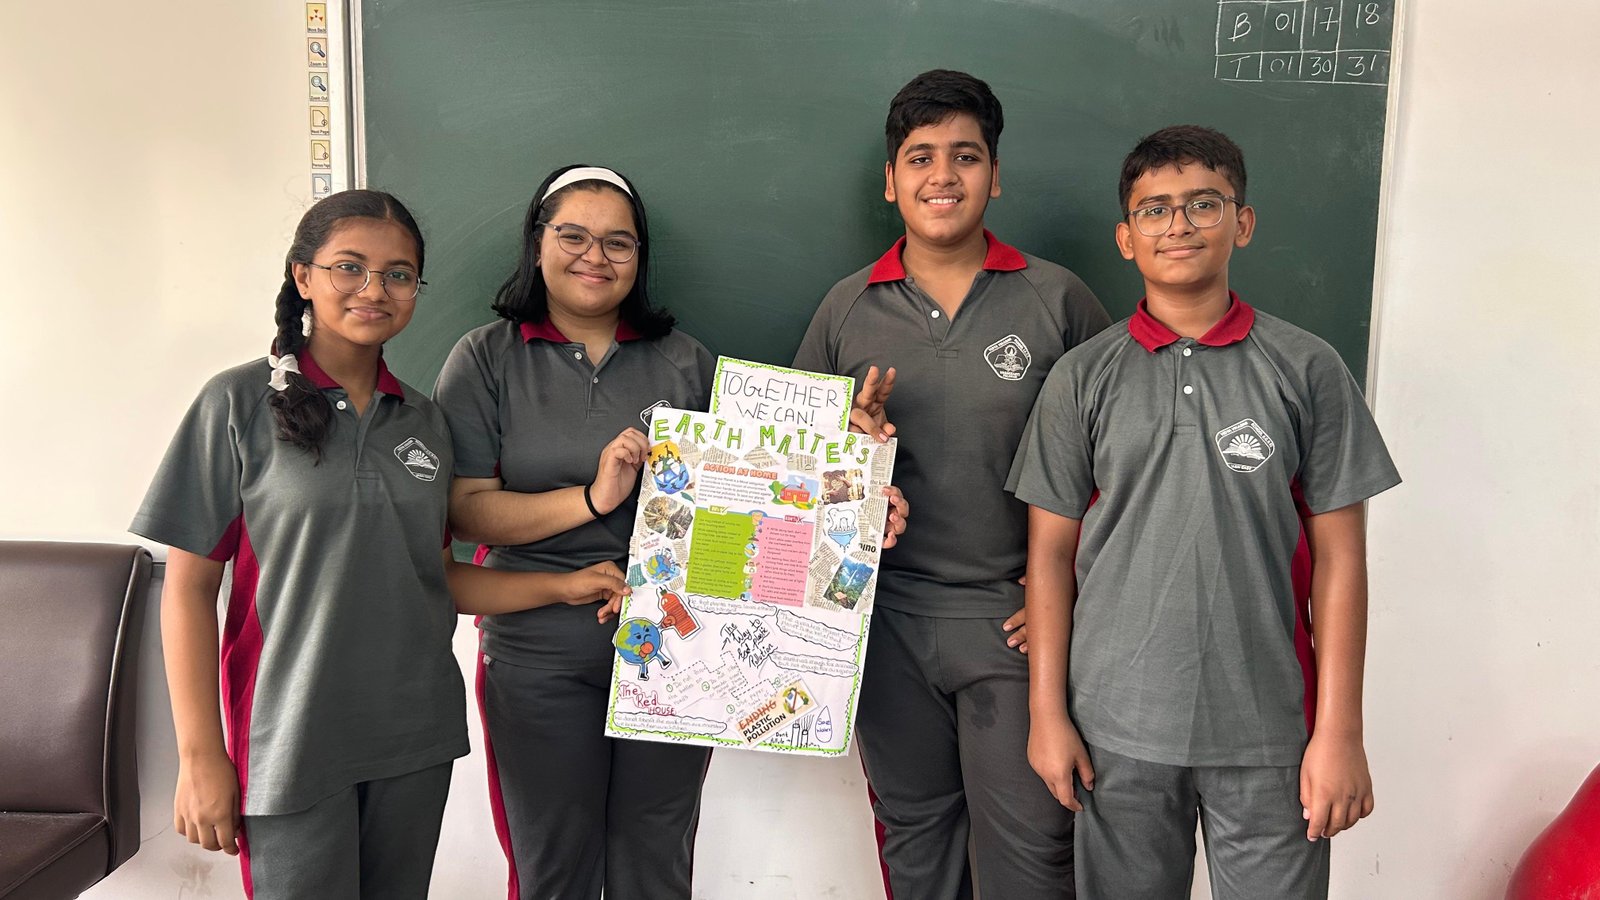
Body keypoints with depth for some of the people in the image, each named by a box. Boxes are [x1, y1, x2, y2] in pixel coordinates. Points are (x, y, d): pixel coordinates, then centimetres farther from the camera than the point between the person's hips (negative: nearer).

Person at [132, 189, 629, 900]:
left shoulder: (422, 420, 7)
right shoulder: (241, 404, -7)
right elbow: (189, 587, -6)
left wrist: (563, 587, -1)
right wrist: (200, 757, -9)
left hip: (416, 735, 5)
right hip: (293, 743, -4)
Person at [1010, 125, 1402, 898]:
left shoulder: (1306, 370, 1)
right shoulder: (1082, 378, 2)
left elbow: (1338, 555, 0)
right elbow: (1051, 552, 3)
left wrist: (1340, 731, -3)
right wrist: (1047, 713, 0)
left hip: (1267, 730, 0)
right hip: (1118, 726, 1)